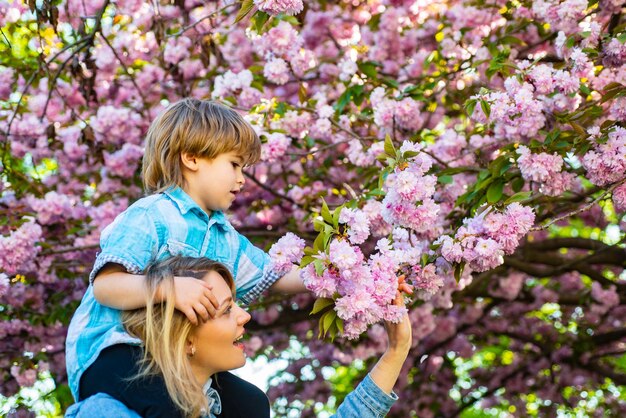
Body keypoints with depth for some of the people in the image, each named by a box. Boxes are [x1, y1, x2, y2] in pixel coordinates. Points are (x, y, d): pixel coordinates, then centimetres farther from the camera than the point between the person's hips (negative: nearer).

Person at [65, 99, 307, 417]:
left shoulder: (226, 237, 16)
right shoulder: (151, 215, -13)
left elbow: (272, 277, 25)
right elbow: (104, 285, -24)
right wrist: (170, 287, -39)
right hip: (110, 352, -9)